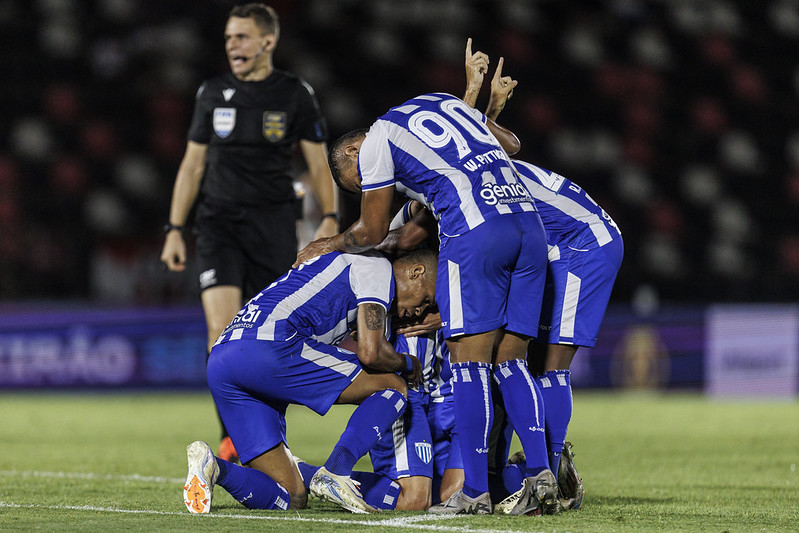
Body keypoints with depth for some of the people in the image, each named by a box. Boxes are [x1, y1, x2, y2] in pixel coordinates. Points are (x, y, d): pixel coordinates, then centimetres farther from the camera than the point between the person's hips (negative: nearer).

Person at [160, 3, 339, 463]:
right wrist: (175, 230, 10)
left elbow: (319, 164, 3)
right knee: (222, 328, -17)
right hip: (219, 223, 1)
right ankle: (232, 435, -15)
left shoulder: (295, 95, 2)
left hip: (273, 226, -1)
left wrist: (330, 218, -13)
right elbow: (193, 164, 14)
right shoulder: (213, 94, 8)